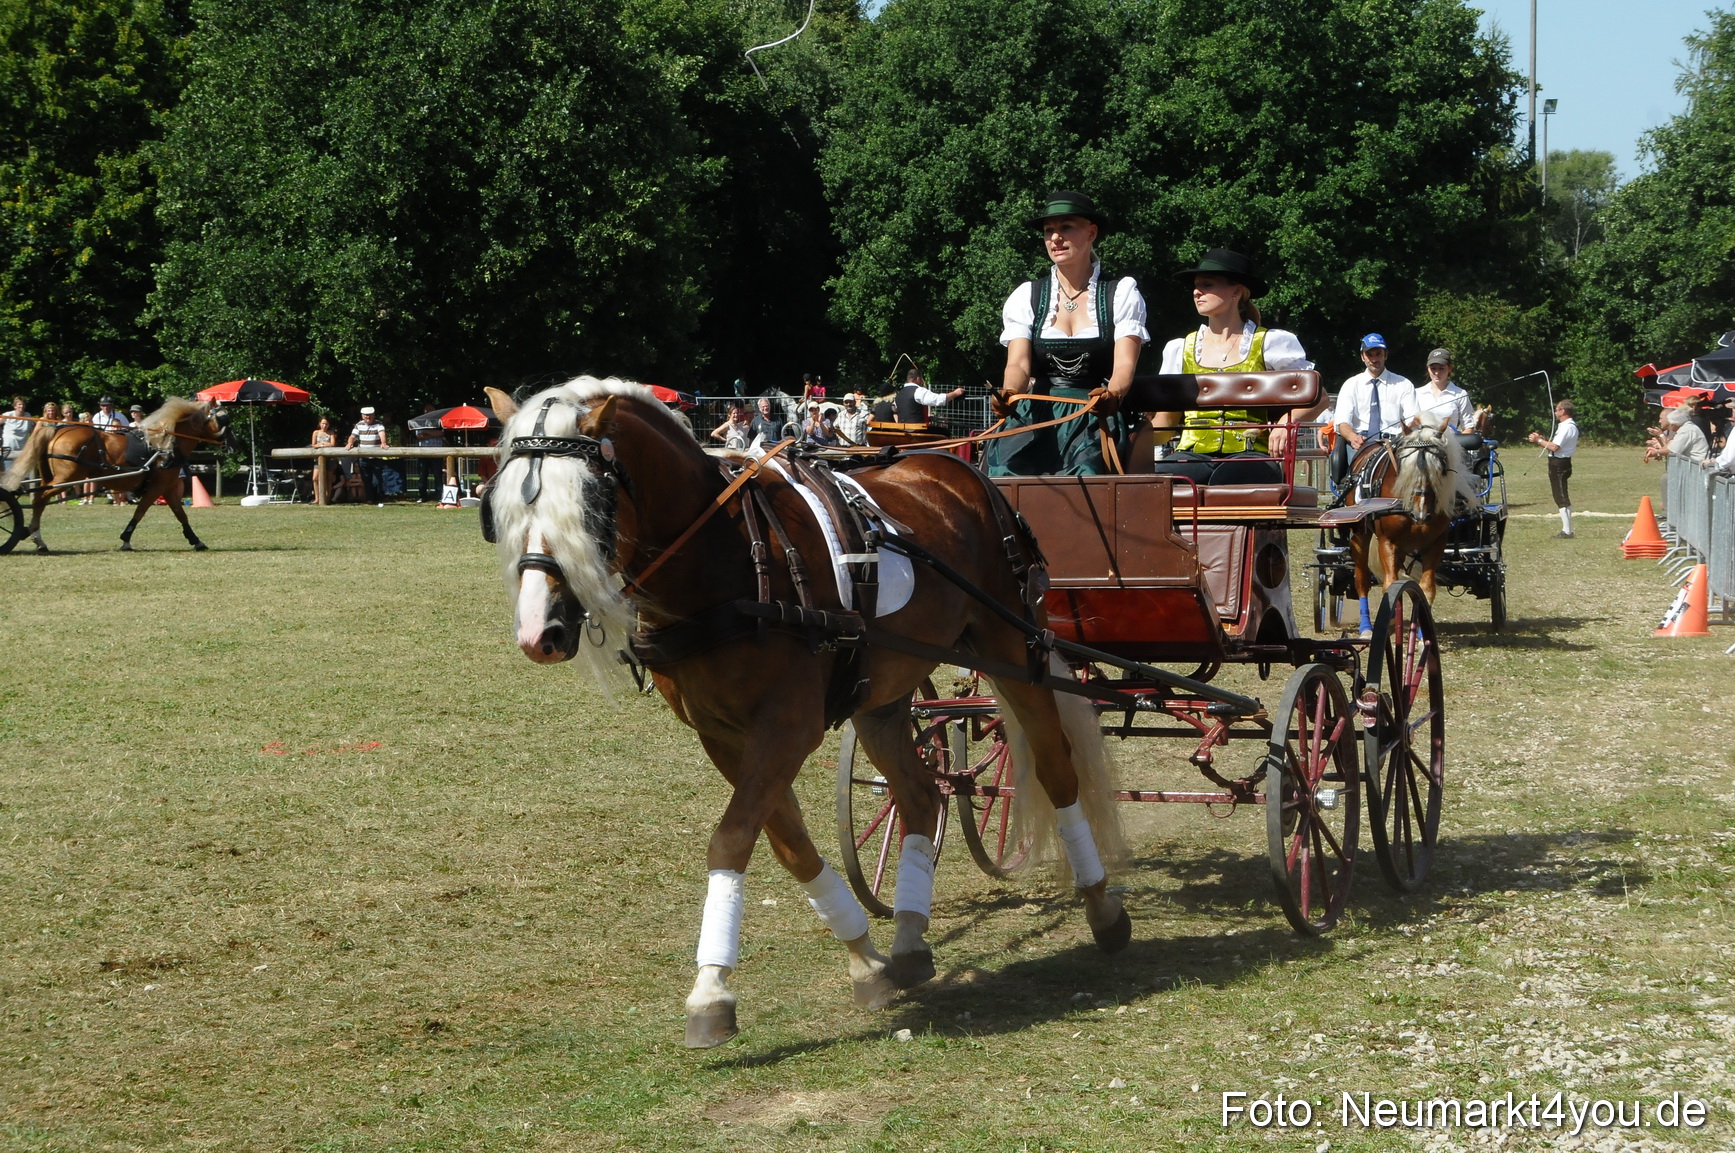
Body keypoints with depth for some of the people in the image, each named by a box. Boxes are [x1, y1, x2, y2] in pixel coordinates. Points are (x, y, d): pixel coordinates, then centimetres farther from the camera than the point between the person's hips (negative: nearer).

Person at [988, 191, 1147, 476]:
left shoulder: (1122, 294, 7)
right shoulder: (1026, 297, 11)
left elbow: (1124, 363, -7)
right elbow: (1018, 364, -3)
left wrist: (1113, 394, -31)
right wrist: (1008, 396, -27)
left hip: (1096, 420, -1)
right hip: (1036, 417, 1)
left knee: (1087, 472, -31)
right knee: (1007, 470, -26)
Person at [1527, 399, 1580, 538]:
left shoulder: (1567, 427, -19)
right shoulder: (1568, 426, 16)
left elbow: (1554, 447, -24)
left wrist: (1539, 440, -11)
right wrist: (1541, 439, 9)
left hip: (1559, 464, -11)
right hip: (1560, 462, 11)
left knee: (1562, 499, -9)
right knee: (1562, 498, 16)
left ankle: (1566, 531, -9)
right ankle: (1567, 530, 21)